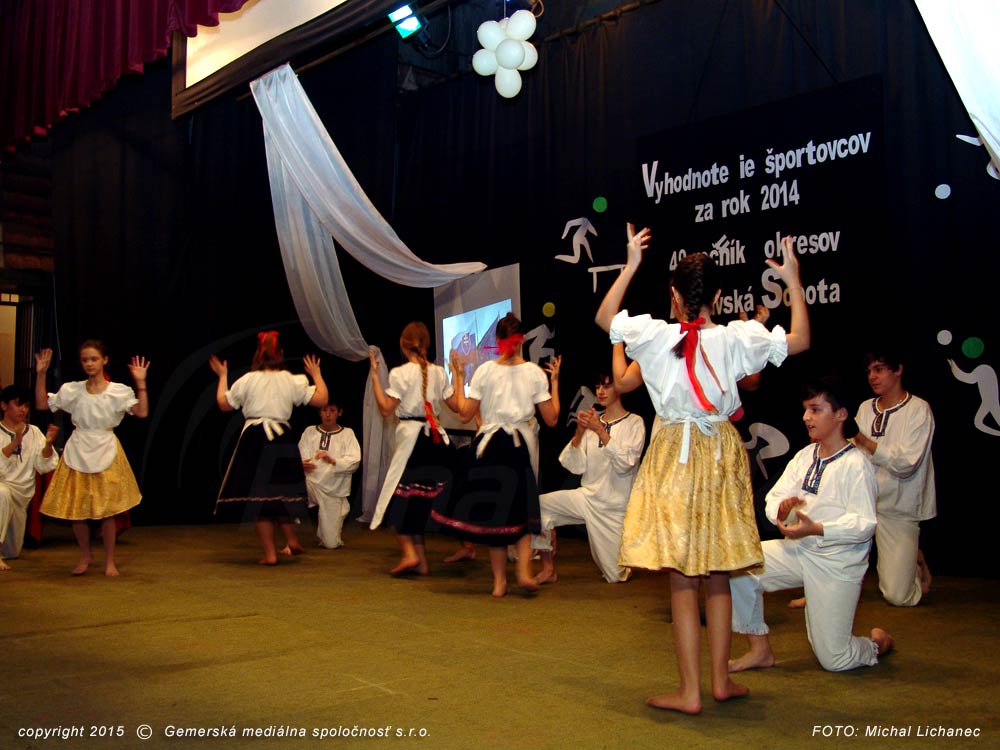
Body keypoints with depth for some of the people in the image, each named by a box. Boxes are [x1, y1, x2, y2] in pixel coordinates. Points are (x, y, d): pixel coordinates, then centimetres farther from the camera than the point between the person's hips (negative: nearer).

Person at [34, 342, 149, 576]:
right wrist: (41, 374, -2)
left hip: (106, 453, -2)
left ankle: (110, 561, 13)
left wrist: (141, 383, -18)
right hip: (77, 453, 2)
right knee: (76, 509, 5)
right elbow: (42, 404, 5)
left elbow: (142, 412, -14)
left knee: (108, 510, 0)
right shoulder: (72, 390, 3)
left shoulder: (118, 390, -4)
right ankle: (85, 557, 25)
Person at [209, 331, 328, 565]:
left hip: (254, 440, -2)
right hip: (282, 439, 2)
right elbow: (321, 399, 4)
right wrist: (316, 375, 19)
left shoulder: (247, 380, -1)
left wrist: (222, 376, 23)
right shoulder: (293, 381, 2)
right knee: (280, 492, 22)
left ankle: (270, 553, 6)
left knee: (259, 497, 5)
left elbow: (224, 404, 9)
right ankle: (291, 540, 18)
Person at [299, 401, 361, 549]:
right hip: (312, 484, 1)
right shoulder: (310, 431, 8)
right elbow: (299, 457, -2)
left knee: (331, 543, -6)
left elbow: (355, 461, -8)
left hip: (334, 491, -1)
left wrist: (333, 461, -25)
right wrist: (302, 465, -26)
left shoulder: (347, 434, 5)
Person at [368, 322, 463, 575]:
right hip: (437, 438, 5)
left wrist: (375, 375, -5)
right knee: (422, 499, 13)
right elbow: (456, 405, 8)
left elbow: (386, 409, -10)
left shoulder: (399, 373, -8)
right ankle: (420, 560, 16)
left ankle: (409, 553, -6)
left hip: (411, 436, -5)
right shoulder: (439, 372, 6)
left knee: (401, 497, 6)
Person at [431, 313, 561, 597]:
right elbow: (551, 419, -2)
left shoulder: (485, 371, -6)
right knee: (521, 508, 16)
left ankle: (499, 581, 13)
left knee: (493, 510, 10)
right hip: (522, 446, 0)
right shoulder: (535, 372, -4)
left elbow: (464, 414, -4)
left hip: (490, 446, 0)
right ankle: (523, 571, -1)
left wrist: (458, 378, 5)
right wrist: (555, 381, 7)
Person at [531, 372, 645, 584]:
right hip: (587, 496, 4)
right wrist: (579, 432, -13)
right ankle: (548, 569, -8)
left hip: (615, 508, -4)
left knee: (616, 576, -1)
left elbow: (625, 464, -19)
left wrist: (600, 431, -24)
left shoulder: (634, 423, -5)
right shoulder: (592, 421, 6)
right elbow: (575, 466, 1)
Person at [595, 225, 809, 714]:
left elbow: (604, 318, 12)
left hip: (673, 455, -2)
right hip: (722, 457, 2)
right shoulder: (738, 339, -6)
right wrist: (793, 280, 15)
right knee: (717, 576, 15)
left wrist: (631, 265, 17)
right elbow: (800, 339, 8)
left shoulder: (654, 335, -8)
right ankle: (721, 680, 24)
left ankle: (690, 692, 7)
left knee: (682, 580, 3)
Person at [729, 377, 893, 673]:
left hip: (837, 563, -6)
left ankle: (878, 642, 34)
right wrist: (781, 508, -22)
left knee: (834, 660, -2)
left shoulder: (856, 464, -14)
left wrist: (816, 529, -31)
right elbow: (774, 496, 2)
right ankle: (760, 650, 1)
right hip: (798, 551, 6)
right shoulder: (804, 456, 7)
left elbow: (864, 524, -20)